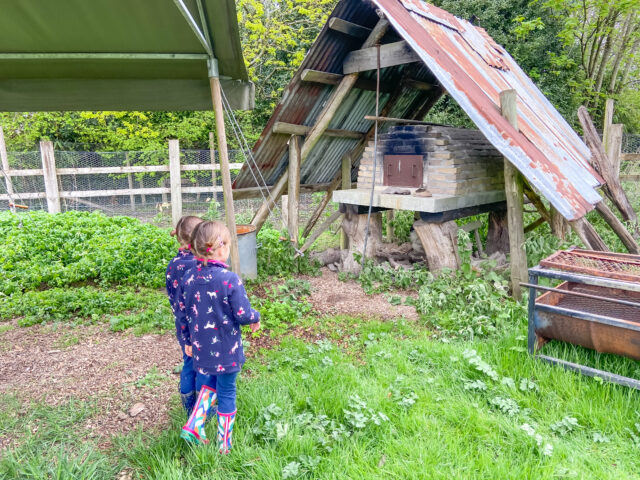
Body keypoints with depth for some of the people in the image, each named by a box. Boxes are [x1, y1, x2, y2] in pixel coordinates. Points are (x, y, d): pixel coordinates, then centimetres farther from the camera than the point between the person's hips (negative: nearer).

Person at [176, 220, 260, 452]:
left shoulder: (188, 277, -4)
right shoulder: (230, 279, -22)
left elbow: (183, 314, 5)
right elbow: (243, 315, -19)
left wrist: (188, 341, 18)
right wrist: (256, 318, 4)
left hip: (201, 349, 5)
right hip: (226, 351, -5)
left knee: (209, 385, 30)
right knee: (226, 392, 12)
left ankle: (194, 425, 21)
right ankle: (225, 445, 27)